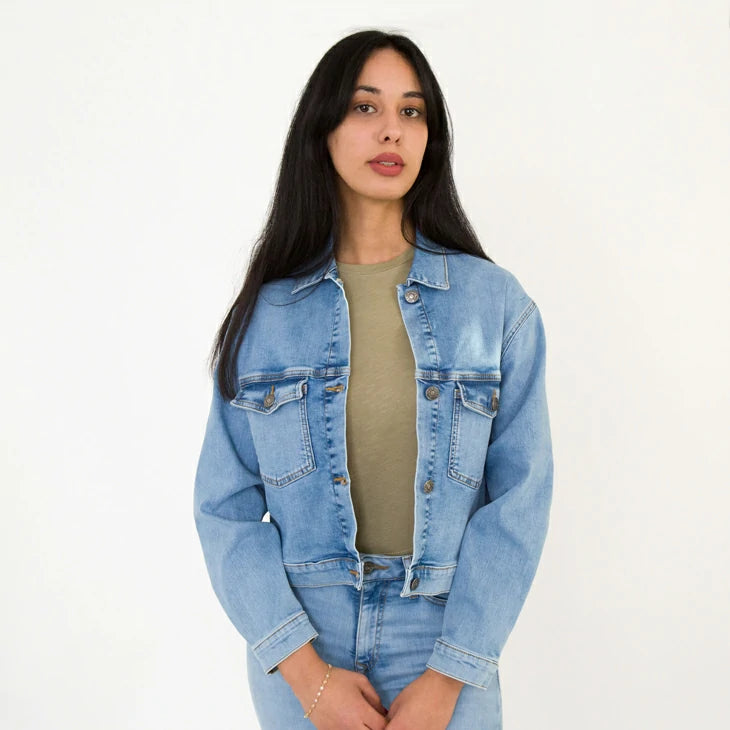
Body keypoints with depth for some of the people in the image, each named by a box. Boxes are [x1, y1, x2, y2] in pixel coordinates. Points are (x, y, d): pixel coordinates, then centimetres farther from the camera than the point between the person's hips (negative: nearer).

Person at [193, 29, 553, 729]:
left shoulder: (496, 303, -5)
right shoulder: (266, 311, -4)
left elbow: (519, 497, -7)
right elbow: (225, 506, -4)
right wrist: (307, 670, -11)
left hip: (448, 662, 0)